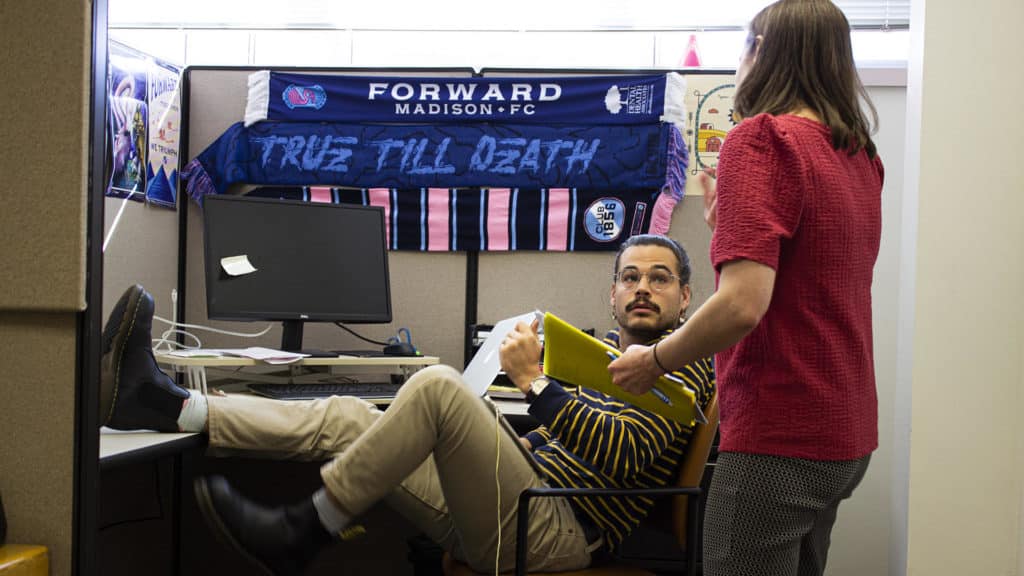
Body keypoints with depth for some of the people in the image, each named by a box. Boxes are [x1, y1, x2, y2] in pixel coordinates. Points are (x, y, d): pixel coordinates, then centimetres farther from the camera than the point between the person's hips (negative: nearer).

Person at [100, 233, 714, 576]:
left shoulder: (684, 366, 3)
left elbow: (620, 456, -15)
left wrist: (536, 380, -15)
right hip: (516, 488, 8)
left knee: (438, 385, -27)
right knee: (344, 417, -4)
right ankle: (160, 404, -7)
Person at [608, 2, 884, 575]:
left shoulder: (760, 140, -14)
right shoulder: (861, 156, 11)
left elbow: (743, 304, -24)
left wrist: (653, 361, -10)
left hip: (779, 438, -9)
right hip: (845, 437, 9)